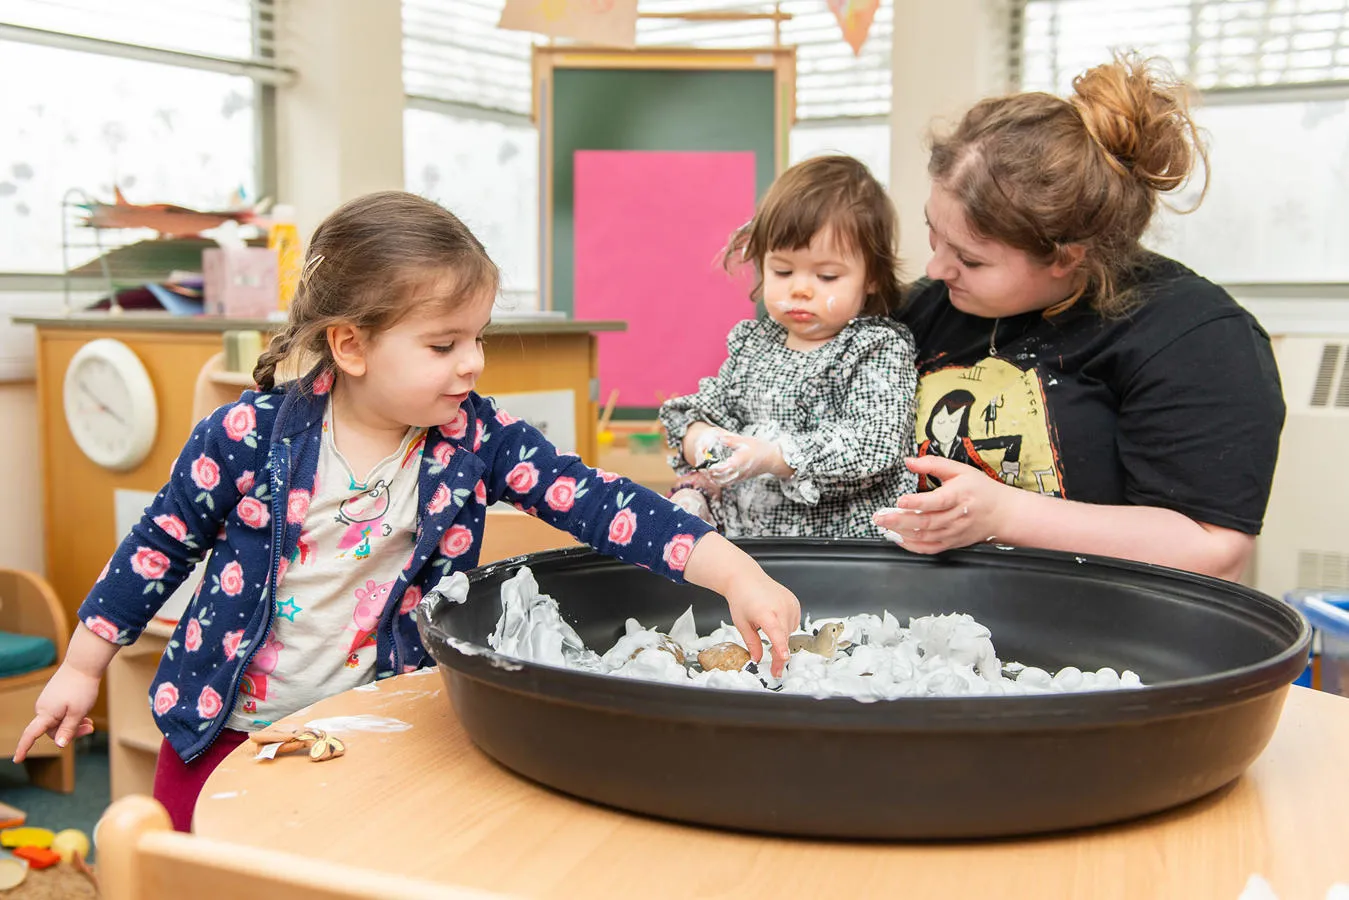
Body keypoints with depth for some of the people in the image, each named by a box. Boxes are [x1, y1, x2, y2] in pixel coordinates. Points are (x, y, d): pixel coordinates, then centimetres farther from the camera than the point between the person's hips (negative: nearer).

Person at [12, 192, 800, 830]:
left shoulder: (474, 439, -14)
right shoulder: (250, 436, -17)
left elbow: (595, 501, -22)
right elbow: (160, 547, -4)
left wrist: (733, 571, -34)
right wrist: (83, 669, 4)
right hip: (228, 731, 0)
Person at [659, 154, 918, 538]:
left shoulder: (880, 348, -4)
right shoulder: (751, 341, 15)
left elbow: (873, 447, -15)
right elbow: (711, 405, 22)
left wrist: (773, 457, -23)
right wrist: (700, 440, -4)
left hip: (843, 536, -6)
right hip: (740, 530, 6)